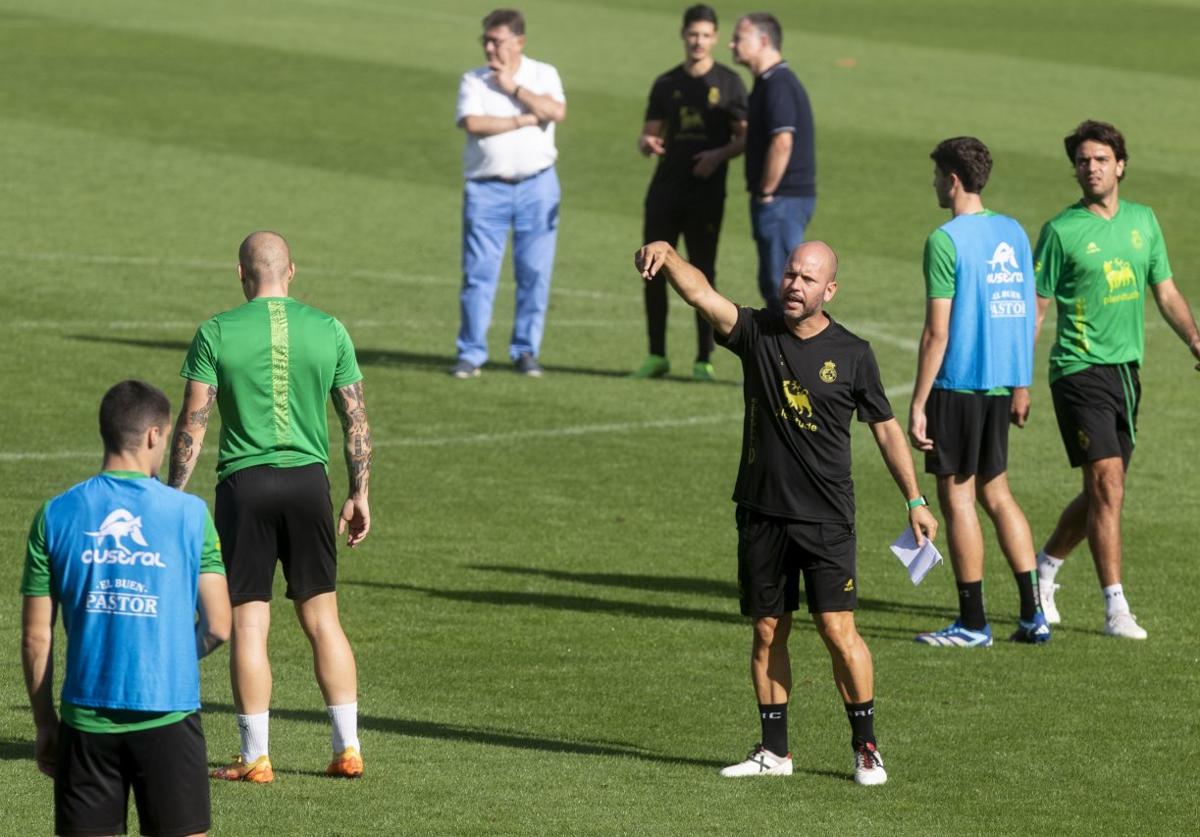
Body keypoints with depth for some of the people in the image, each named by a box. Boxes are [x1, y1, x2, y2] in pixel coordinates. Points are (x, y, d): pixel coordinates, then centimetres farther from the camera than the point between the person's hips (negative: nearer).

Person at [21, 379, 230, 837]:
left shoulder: (55, 516, 1)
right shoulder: (190, 513, -3)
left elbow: (35, 638, 2)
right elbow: (218, 627, -1)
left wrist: (44, 724, 12)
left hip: (86, 718, 1)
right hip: (168, 714, -1)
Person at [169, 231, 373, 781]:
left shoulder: (216, 334, -4)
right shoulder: (328, 330, 3)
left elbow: (192, 424, -6)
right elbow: (356, 420, 6)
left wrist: (173, 498, 0)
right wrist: (359, 496, 14)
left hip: (244, 484, -2)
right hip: (309, 480, 3)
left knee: (248, 622, 1)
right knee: (322, 617, 11)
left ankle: (255, 757, 2)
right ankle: (347, 749, 11)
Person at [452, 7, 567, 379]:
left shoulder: (543, 75, 7)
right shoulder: (473, 80, 5)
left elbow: (556, 112, -12)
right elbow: (472, 123, -12)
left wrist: (512, 86, -9)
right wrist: (522, 121, -10)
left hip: (536, 185, 1)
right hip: (487, 188, -1)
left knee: (534, 272, 1)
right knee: (479, 272, -4)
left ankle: (526, 351, 10)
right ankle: (471, 353, 1)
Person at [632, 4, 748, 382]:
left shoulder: (728, 83, 2)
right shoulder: (666, 84, 11)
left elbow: (744, 137, 0)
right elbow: (648, 136, 12)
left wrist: (720, 155, -19)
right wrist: (648, 144, -12)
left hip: (706, 192, -3)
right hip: (665, 190, 3)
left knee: (702, 272, -2)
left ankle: (703, 360, 4)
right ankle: (656, 356, 10)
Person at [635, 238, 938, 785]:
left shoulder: (851, 354, -1)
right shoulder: (757, 333, 1)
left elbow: (885, 429, 9)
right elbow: (700, 294, -16)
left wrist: (915, 500, 7)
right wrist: (666, 255, -35)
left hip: (825, 518, -2)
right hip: (762, 513, 2)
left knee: (838, 630, -8)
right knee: (767, 632, 8)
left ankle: (865, 746, 4)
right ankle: (774, 750, 17)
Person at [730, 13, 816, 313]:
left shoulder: (779, 84, -17)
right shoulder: (769, 82, 16)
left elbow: (783, 142, -26)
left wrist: (766, 192, -18)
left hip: (782, 198, -10)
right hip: (785, 198, 10)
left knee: (782, 285, -8)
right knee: (773, 284, 15)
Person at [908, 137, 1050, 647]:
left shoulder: (945, 241, -13)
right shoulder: (1014, 233, 8)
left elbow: (937, 332, -15)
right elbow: (1029, 314, 13)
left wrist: (918, 404, -11)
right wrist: (1021, 385, 21)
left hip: (958, 384, -7)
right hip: (1002, 381, 7)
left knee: (957, 495, 1)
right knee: (996, 492, 15)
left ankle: (973, 623, 5)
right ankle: (1033, 614, 10)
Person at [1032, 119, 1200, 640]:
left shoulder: (1143, 221, 9)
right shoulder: (1061, 230, -6)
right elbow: (1036, 309, -3)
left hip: (1126, 371, 6)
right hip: (1079, 369, -6)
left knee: (1101, 493, 12)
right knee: (1108, 486, -12)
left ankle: (1045, 568, 35)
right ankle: (1115, 608, -9)